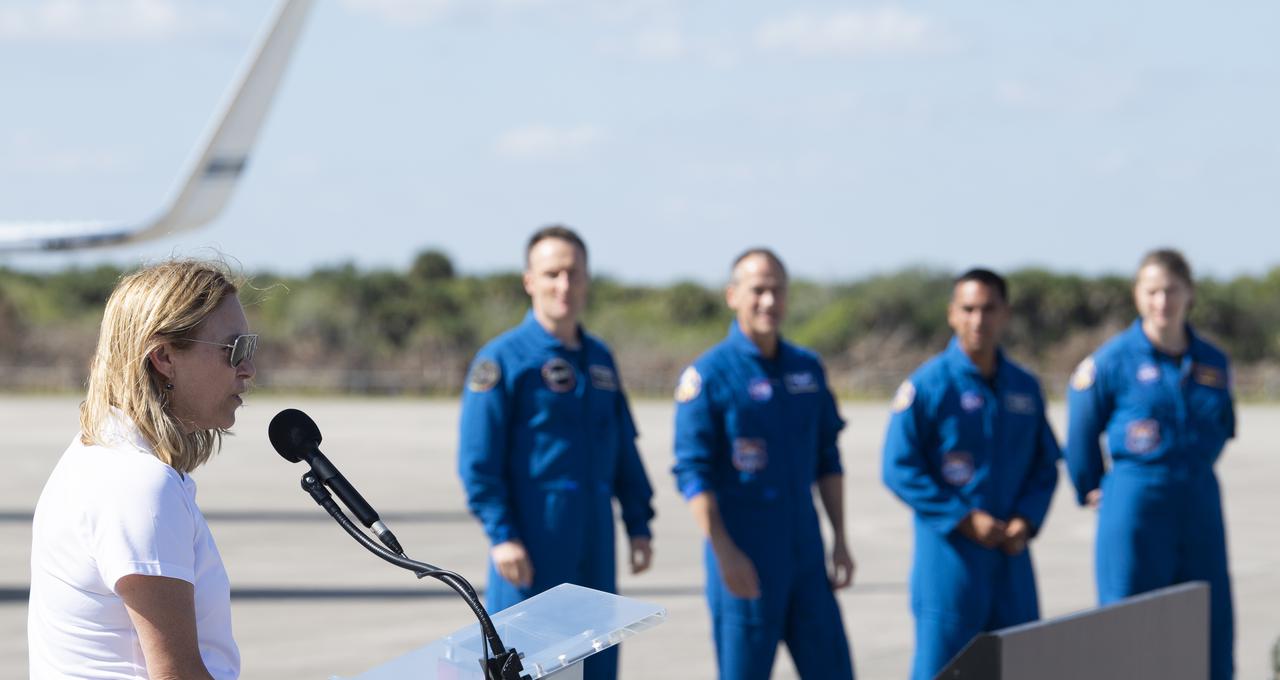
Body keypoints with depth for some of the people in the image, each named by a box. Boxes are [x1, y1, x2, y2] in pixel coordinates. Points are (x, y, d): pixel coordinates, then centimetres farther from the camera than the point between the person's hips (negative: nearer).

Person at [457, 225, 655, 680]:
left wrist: (639, 525, 11)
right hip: (532, 547, -6)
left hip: (594, 548, 7)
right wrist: (501, 535, -18)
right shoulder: (503, 360, -6)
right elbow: (477, 460, -11)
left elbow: (624, 453, 18)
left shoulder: (600, 358, 14)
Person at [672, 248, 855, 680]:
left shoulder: (808, 368, 11)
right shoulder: (708, 376, -8)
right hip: (745, 561, -6)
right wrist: (725, 553, -18)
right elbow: (693, 472, -12)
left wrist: (840, 539, 10)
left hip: (805, 551, 6)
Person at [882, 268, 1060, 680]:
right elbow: (899, 469, -10)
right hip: (950, 555, -5)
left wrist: (1026, 520, -4)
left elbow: (1045, 464, 15)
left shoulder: (1025, 388, 10)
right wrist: (964, 520, -14)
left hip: (1011, 556, 5)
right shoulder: (927, 385, -7)